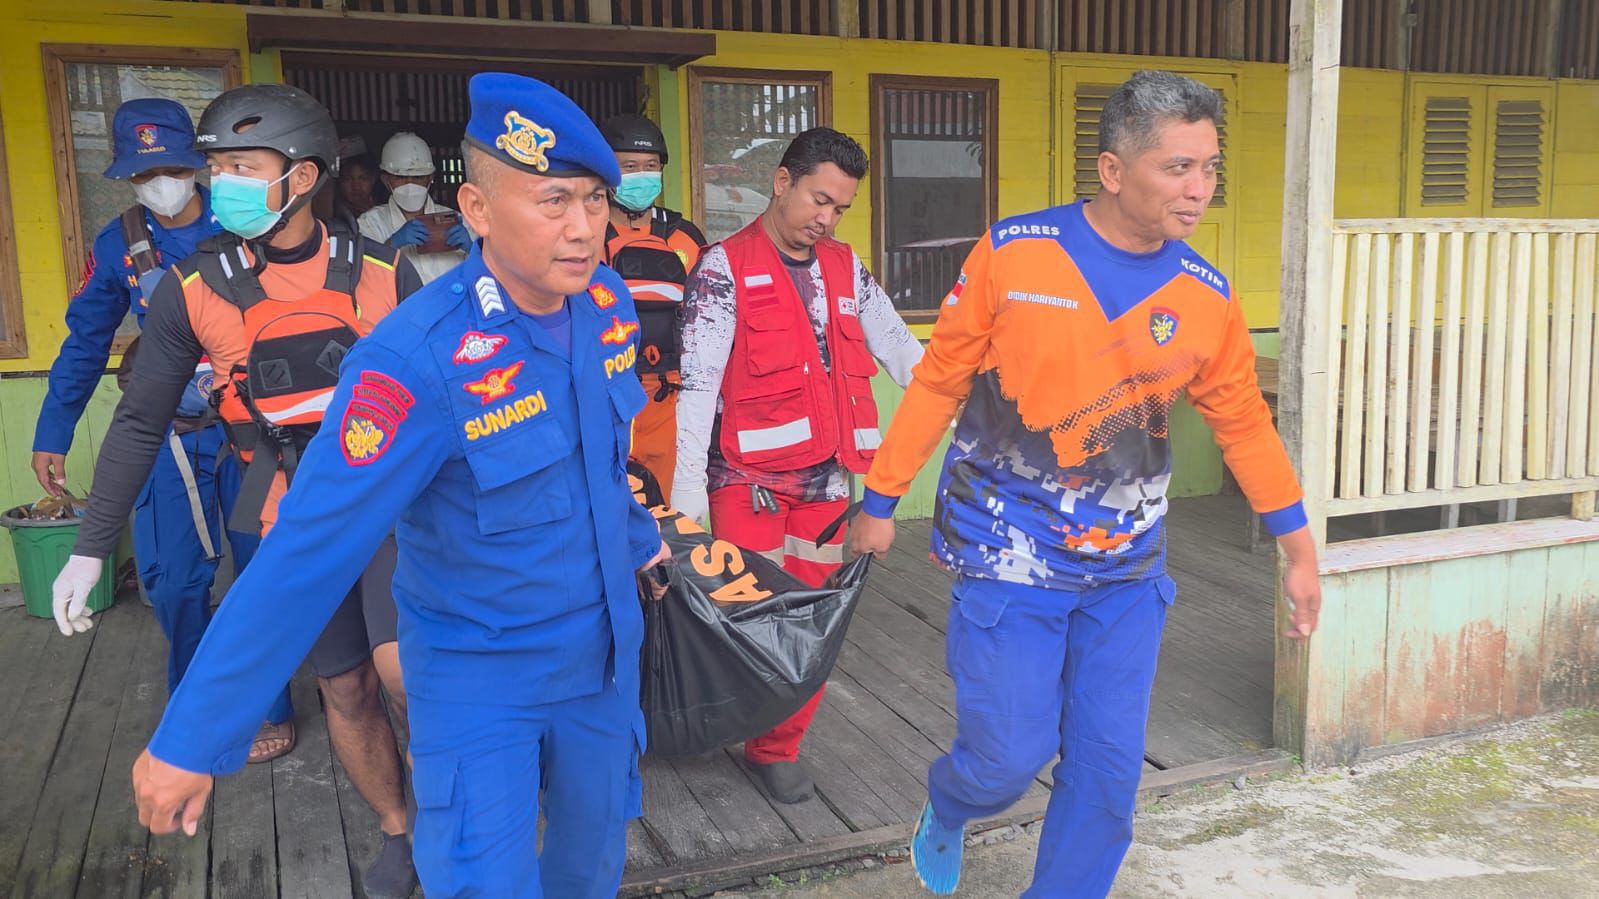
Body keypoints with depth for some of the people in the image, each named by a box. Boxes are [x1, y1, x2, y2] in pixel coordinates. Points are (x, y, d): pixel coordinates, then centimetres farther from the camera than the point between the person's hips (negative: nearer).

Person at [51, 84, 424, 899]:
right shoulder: (194, 288, -6)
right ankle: (397, 832, 32)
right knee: (346, 689, 10)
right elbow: (140, 421, 1)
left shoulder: (383, 274, -8)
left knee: (405, 673, -16)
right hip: (294, 522, 2)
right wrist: (91, 547, 1)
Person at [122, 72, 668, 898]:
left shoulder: (606, 301, -8)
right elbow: (305, 553, -27)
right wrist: (191, 737, -22)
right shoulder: (420, 360, -28)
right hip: (478, 675, -5)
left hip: (603, 648, 6)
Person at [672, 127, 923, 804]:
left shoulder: (846, 270, 11)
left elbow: (902, 351, 13)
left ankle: (778, 746, 24)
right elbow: (697, 384, -11)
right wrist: (688, 493, -16)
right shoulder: (725, 270, -5)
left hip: (827, 480, 5)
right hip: (749, 479, -5)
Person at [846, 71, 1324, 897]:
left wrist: (1298, 549, 14)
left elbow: (1243, 423, 10)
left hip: (1127, 574, 4)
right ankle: (945, 812, 37)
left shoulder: (1206, 296, -1)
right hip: (1007, 561, -3)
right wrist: (880, 501, 2)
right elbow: (937, 382, -4)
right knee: (1011, 754, 1)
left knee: (1109, 771, 7)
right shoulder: (1011, 255, -11)